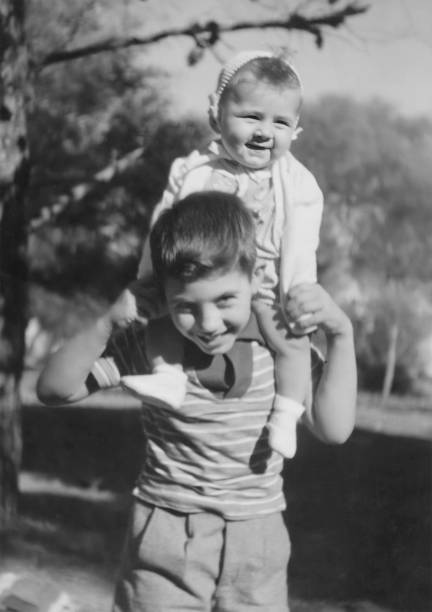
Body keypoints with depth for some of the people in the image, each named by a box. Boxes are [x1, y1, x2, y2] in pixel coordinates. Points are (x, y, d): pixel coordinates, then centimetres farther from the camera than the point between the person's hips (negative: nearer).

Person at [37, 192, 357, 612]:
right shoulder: (151, 344, -11)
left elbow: (333, 428, -6)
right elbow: (54, 389, -9)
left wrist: (340, 335, -14)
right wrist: (107, 325, -23)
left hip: (257, 542, 2)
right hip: (167, 534, -2)